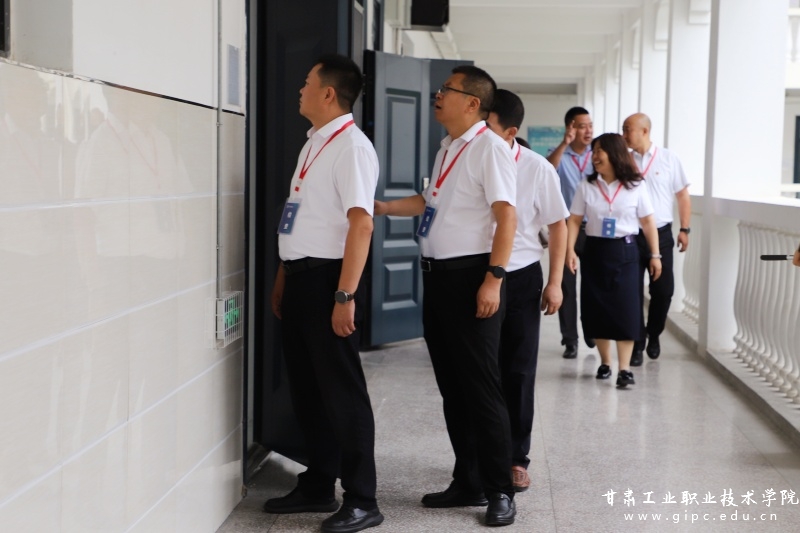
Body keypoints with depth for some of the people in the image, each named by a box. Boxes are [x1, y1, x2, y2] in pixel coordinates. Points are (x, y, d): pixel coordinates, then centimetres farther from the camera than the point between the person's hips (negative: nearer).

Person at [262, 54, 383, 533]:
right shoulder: (312, 145, 15)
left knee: (340, 389, -2)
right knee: (306, 386, 15)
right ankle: (317, 487, 28)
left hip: (326, 277, -9)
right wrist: (284, 278, 18)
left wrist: (345, 296, -25)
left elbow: (361, 224, -21)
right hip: (299, 276, 9)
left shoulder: (351, 146, -13)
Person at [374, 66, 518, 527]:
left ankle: (500, 491, 8)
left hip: (471, 276, -9)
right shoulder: (446, 148, 15)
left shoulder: (489, 147, -12)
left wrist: (493, 279, -25)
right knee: (451, 385, 13)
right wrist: (385, 208, 24)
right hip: (438, 275, 9)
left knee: (480, 385, -3)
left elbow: (506, 216, -19)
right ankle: (468, 483, 24)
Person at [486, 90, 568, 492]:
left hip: (520, 277, -1)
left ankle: (516, 458, 19)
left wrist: (555, 282, -2)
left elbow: (558, 225, 1)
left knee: (518, 371, 6)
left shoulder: (537, 169, -8)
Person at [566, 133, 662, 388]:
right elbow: (574, 220, 2)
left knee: (625, 309, -8)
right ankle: (604, 362, 20)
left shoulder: (636, 186, -2)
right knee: (597, 309, 5)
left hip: (624, 252, -2)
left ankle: (625, 368, -8)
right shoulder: (586, 186, 2)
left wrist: (655, 255, 0)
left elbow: (648, 222, 1)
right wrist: (570, 250, -9)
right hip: (594, 250, 2)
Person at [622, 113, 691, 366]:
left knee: (663, 290, 7)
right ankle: (637, 344, 12)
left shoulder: (668, 158, 0)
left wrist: (684, 229, 0)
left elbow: (683, 195, 4)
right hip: (630, 235, 0)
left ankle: (654, 334, 31)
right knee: (632, 292, 1)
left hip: (661, 234, 0)